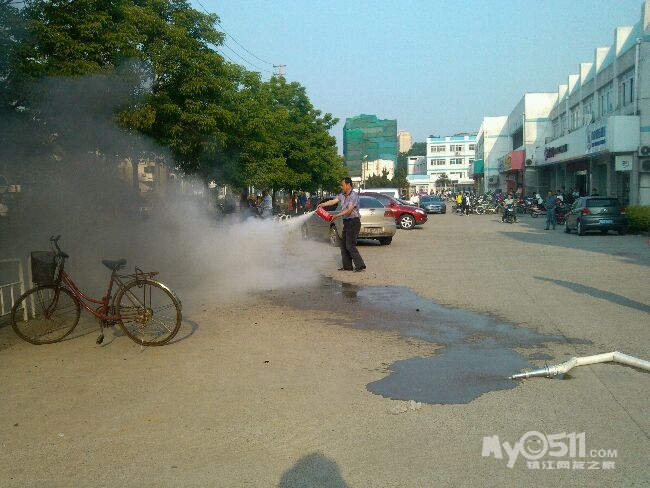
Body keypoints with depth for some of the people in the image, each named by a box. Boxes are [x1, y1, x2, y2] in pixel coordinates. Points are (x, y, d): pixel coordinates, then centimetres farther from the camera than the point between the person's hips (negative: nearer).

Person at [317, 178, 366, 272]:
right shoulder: (342, 195, 11)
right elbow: (333, 201, -2)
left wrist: (337, 215, -22)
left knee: (350, 245, -12)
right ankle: (347, 266, 16)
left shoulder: (354, 195, -13)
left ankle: (360, 265, -8)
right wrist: (323, 204, -18)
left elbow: (349, 210, -20)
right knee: (344, 244, 10)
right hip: (346, 222, 9)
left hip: (353, 222, -9)